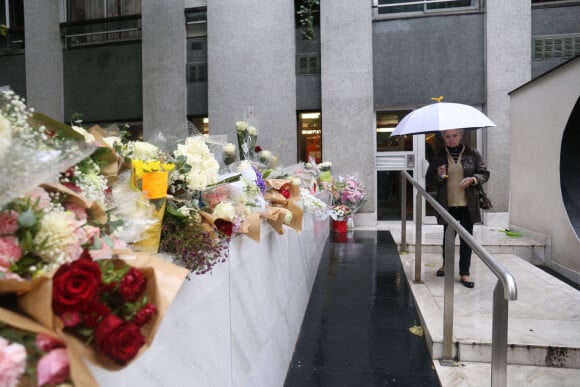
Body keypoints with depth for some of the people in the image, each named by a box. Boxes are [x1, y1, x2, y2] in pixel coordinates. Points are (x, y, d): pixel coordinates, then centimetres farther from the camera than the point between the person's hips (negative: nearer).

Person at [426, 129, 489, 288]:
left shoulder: (473, 154, 2)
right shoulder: (439, 157, 4)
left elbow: (484, 174, 6)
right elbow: (429, 180, 6)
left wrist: (472, 179, -13)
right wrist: (438, 175, -15)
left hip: (467, 204, 0)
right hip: (447, 204, 1)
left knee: (466, 238, 3)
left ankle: (464, 274, 13)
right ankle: (446, 264, 37)